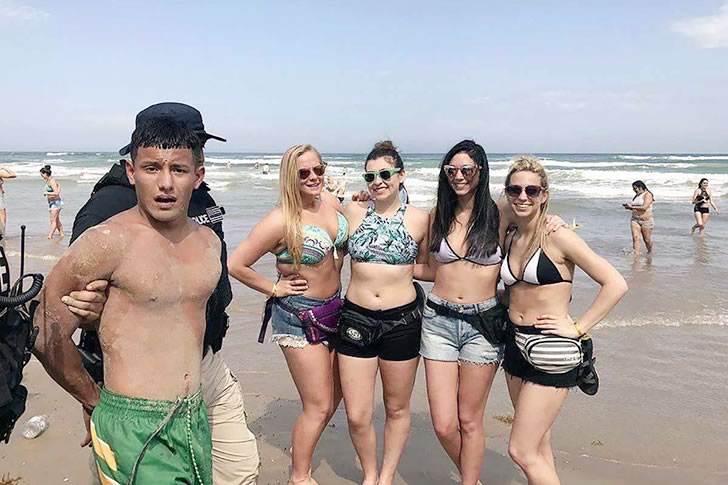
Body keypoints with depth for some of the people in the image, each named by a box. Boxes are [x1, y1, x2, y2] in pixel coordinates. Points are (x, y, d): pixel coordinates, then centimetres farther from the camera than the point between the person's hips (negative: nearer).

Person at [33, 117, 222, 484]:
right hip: (134, 430, -6)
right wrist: (94, 401, 3)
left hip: (195, 420, 6)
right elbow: (47, 335, -10)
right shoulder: (108, 241, -16)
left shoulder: (209, 242, 4)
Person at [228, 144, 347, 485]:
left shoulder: (330, 201, -1)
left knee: (335, 395, 19)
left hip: (334, 308, 7)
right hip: (299, 316, -7)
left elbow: (348, 238, 20)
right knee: (319, 406, 1)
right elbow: (236, 265, -21)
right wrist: (274, 289, -13)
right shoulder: (281, 220, -22)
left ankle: (301, 448, 44)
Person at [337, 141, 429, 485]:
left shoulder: (419, 219, -1)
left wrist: (400, 271, -1)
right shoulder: (353, 212, 1)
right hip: (356, 318, 1)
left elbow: (425, 267, 11)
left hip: (402, 320, 0)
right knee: (357, 416, 3)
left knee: (397, 409, 15)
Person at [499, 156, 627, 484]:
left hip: (551, 350, -7)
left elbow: (615, 284, -15)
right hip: (515, 344, 7)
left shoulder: (558, 236, -13)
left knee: (521, 451, -4)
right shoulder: (508, 238, 7)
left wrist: (578, 328, -15)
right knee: (538, 445, 18)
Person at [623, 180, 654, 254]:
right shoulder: (636, 196, 14)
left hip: (646, 220, -6)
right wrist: (629, 206, 5)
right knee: (635, 237, -11)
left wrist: (632, 207, -15)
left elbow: (644, 207, -20)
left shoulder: (648, 195, -8)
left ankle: (650, 253, 28)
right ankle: (636, 254, -14)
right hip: (635, 219, 6)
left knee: (647, 239, 4)